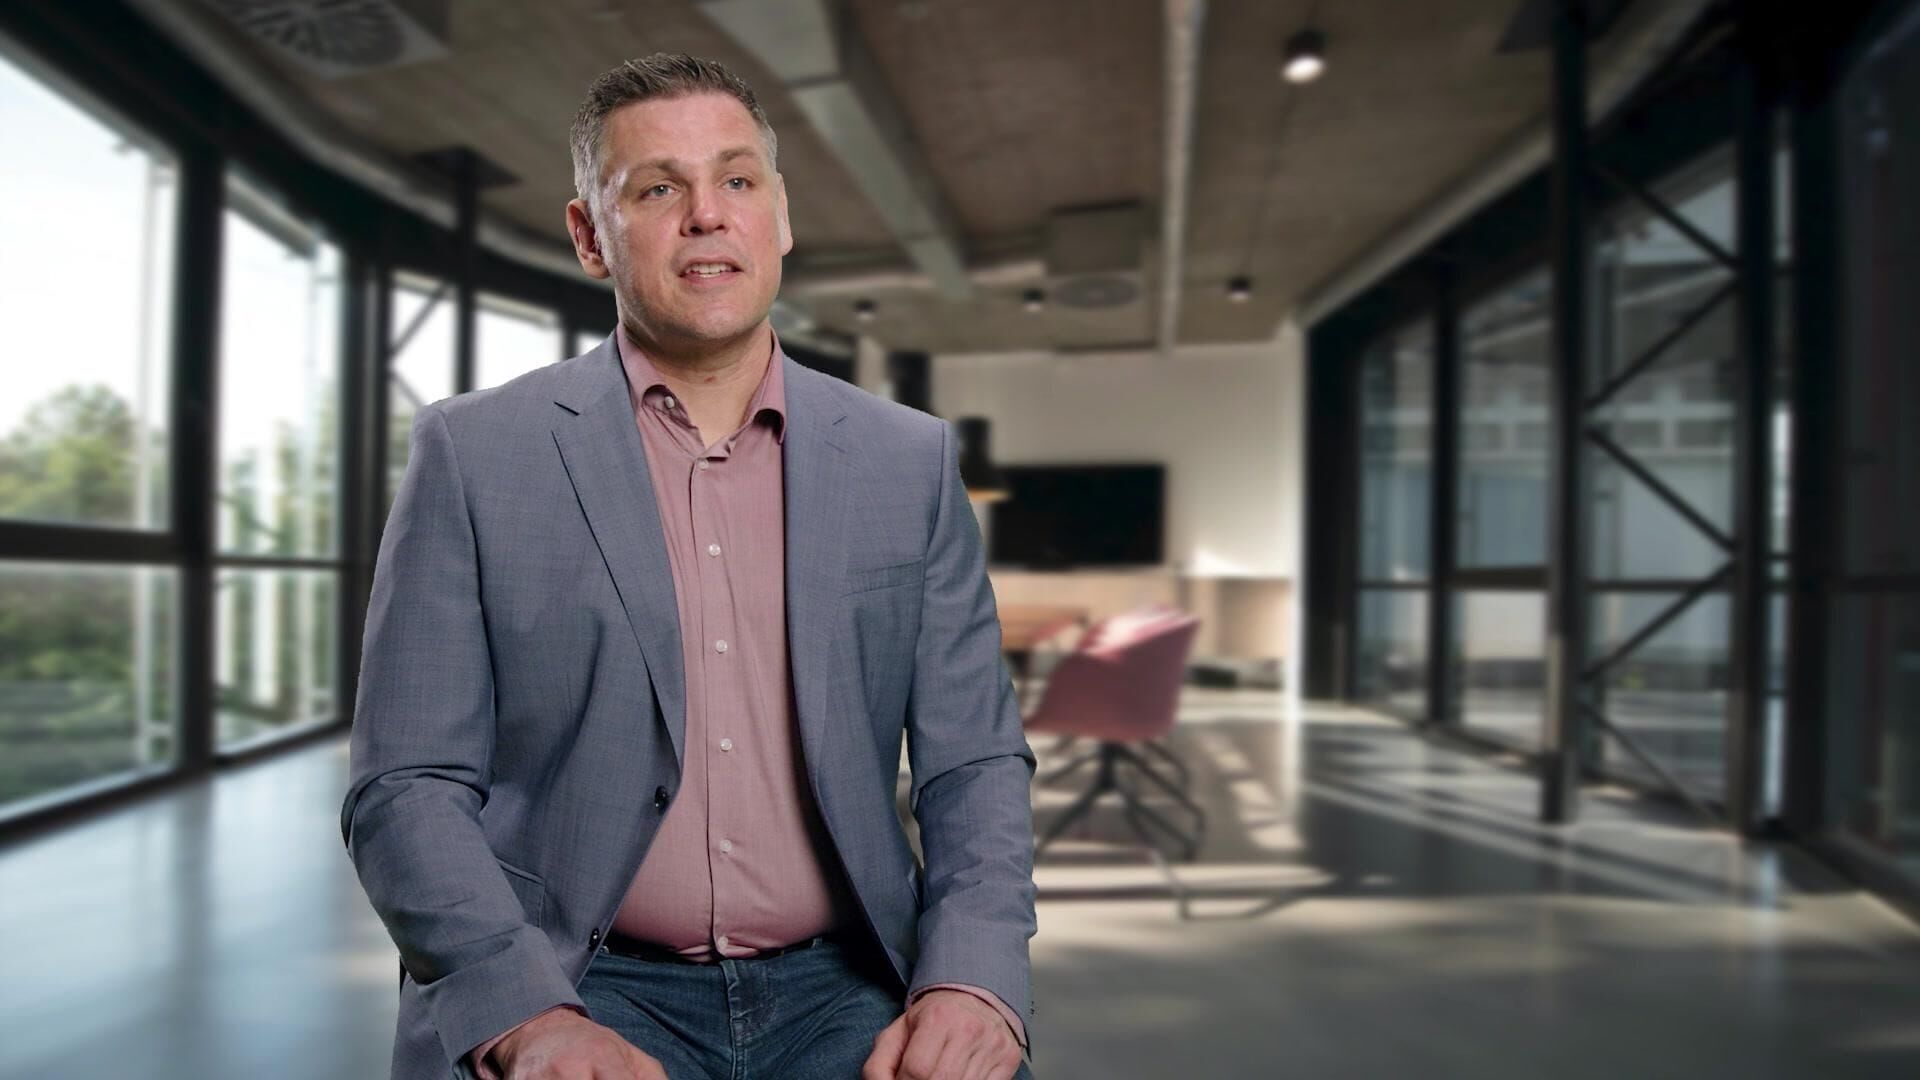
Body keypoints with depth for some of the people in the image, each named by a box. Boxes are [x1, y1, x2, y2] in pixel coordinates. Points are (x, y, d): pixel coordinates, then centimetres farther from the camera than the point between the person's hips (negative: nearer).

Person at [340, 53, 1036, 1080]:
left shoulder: (911, 462, 4)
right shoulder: (474, 453, -1)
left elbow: (974, 762, 4)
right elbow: (406, 786, -2)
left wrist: (972, 980, -12)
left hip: (838, 984, 2)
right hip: (577, 986, -1)